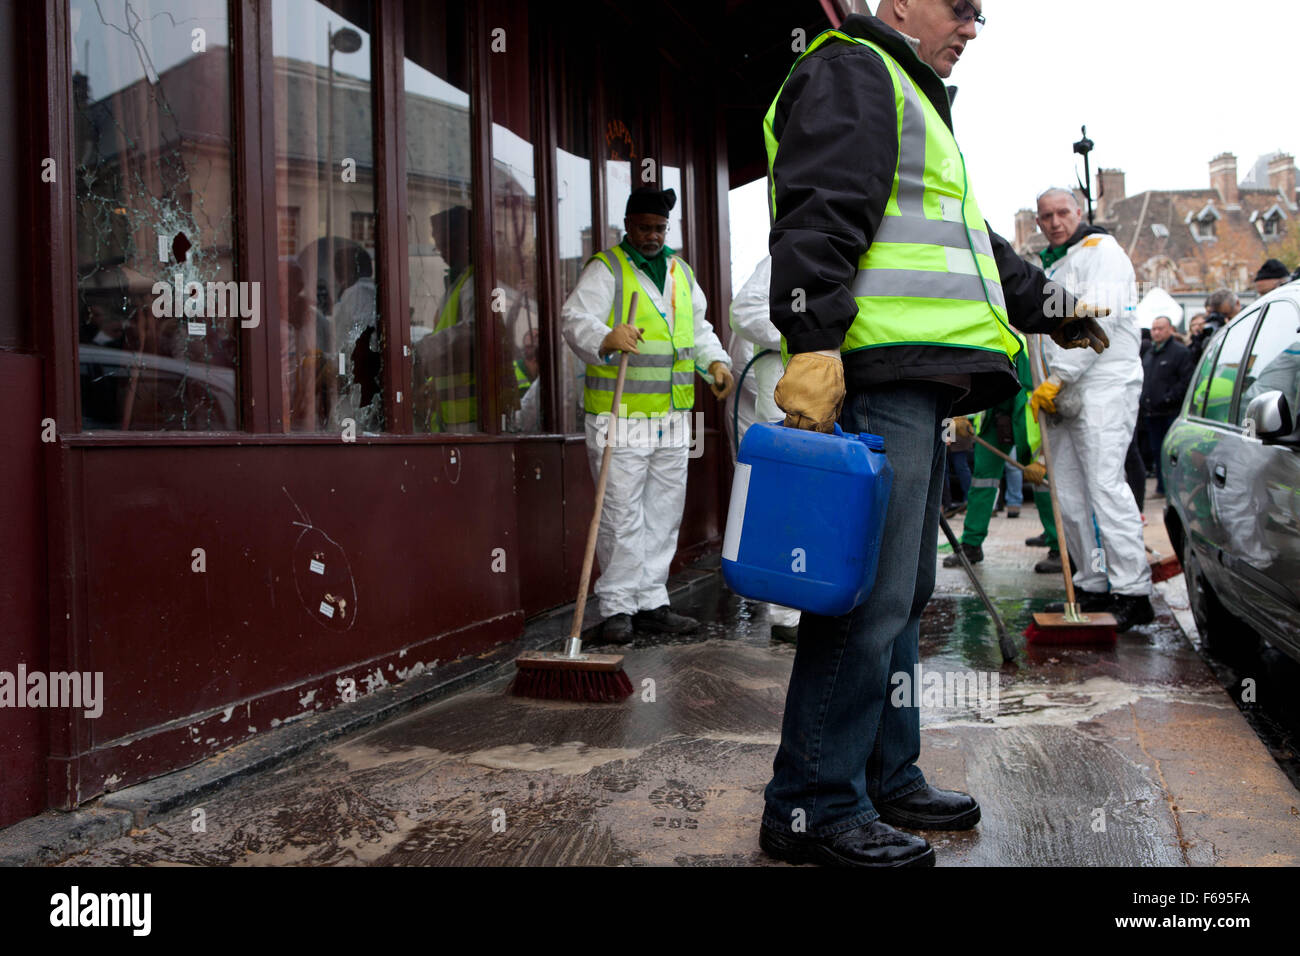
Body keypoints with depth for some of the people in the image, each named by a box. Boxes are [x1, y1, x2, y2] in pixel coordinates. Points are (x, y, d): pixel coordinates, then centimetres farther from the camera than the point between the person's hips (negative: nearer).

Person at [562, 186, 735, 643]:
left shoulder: (681, 271, 19)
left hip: (672, 417, 7)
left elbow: (698, 327, 26)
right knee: (621, 516, -6)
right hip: (619, 414, -7)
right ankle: (617, 607, 3)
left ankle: (651, 604, 19)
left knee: (665, 512, 10)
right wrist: (607, 338, -37)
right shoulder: (605, 269, -2)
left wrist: (716, 361, 6)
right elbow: (576, 320, -15)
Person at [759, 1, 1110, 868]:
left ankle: (887, 777, 22)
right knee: (870, 593, -13)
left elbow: (974, 242, 41)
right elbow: (818, 216, -15)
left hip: (915, 385, 11)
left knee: (899, 593, 12)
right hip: (874, 376, -11)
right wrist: (814, 343, -25)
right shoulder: (853, 72, 1)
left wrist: (1050, 308, 42)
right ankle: (812, 808, -6)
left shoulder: (916, 105, 34)